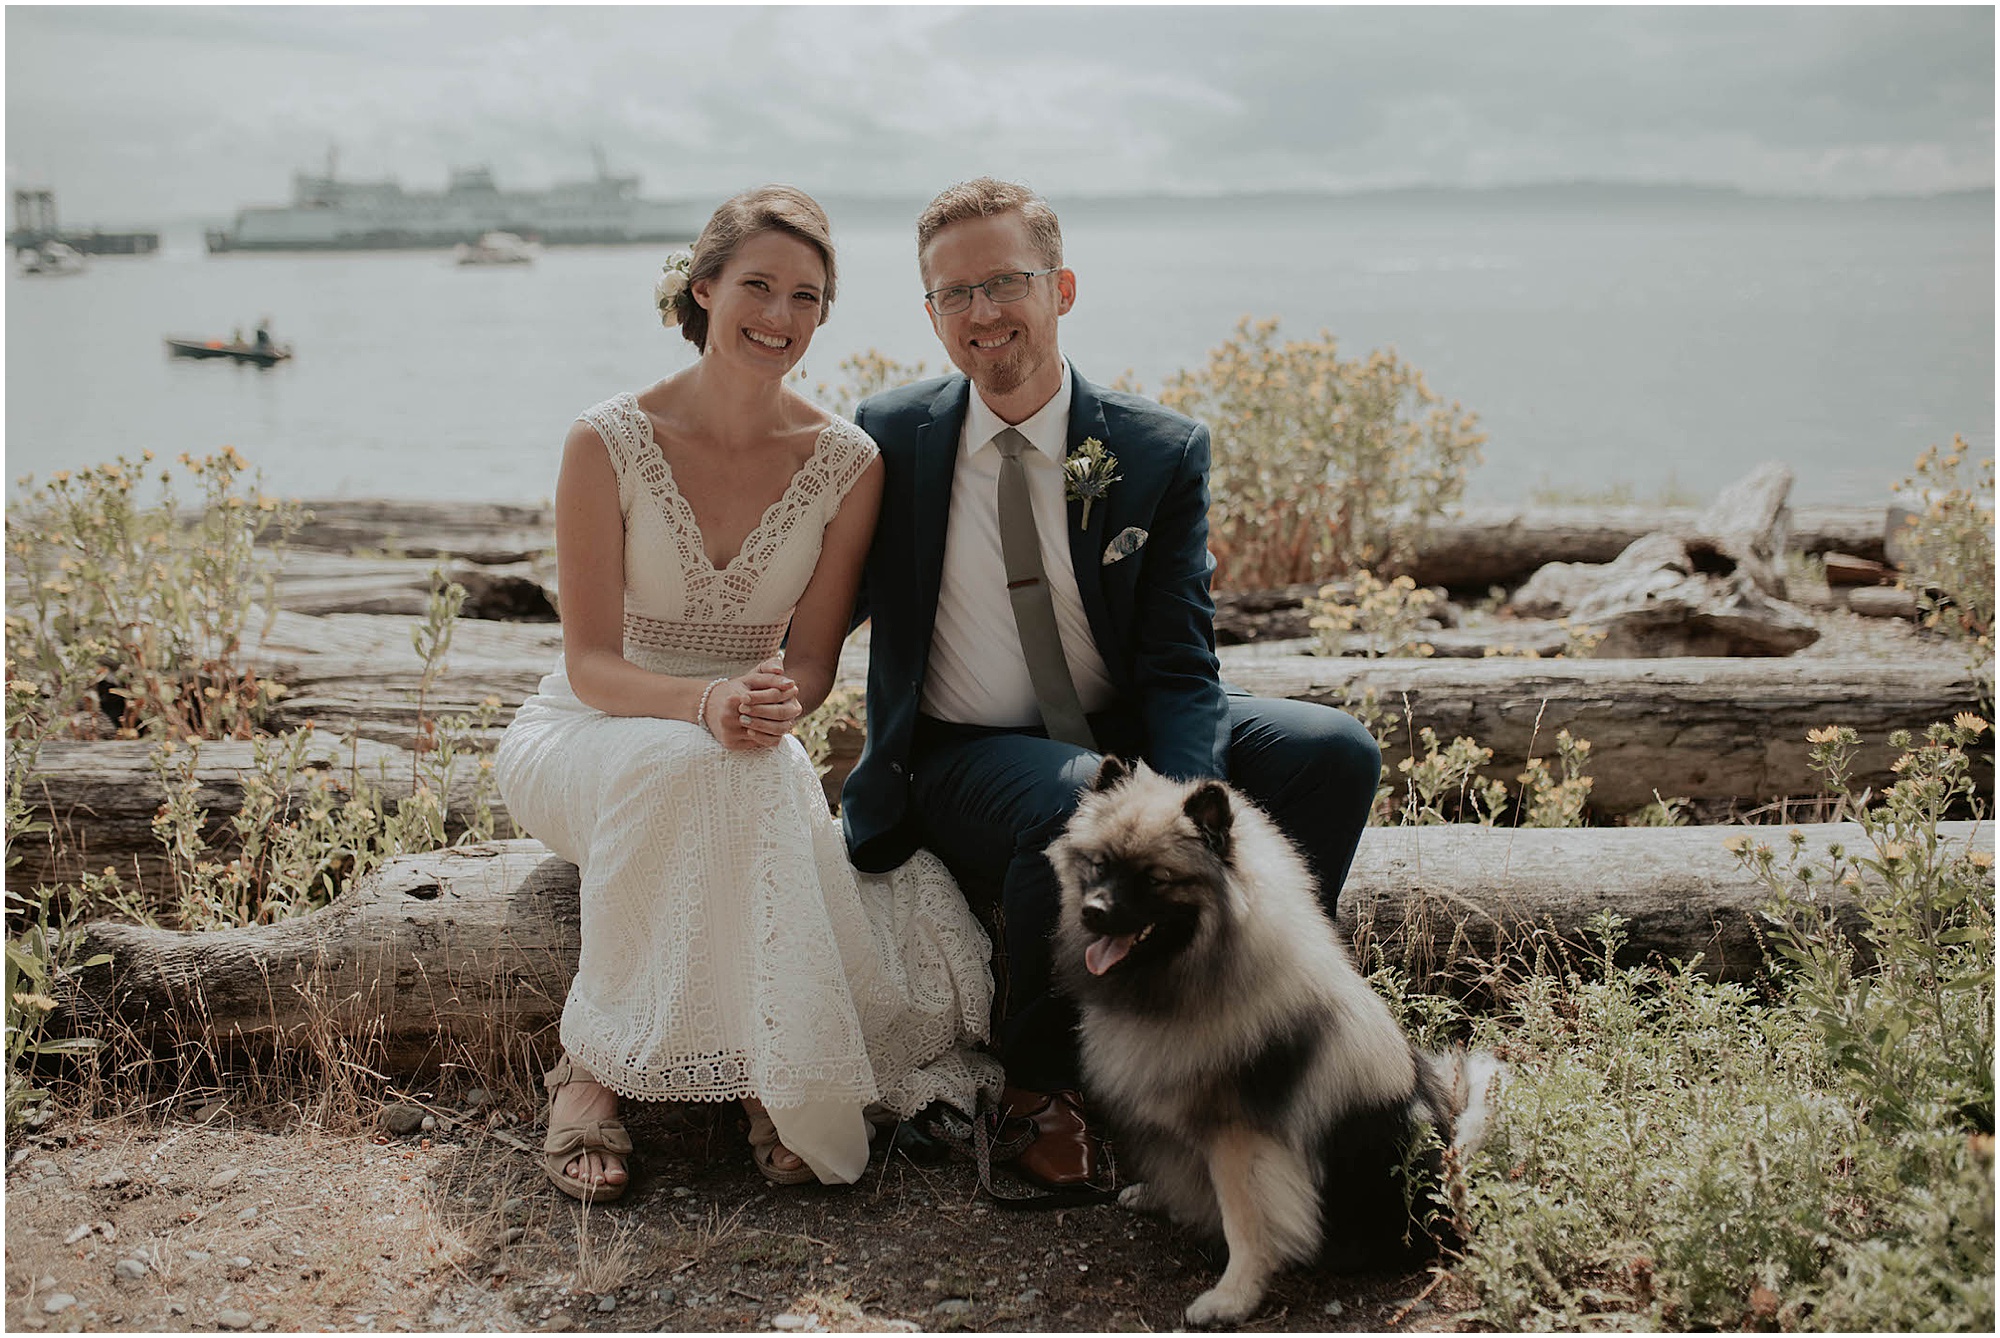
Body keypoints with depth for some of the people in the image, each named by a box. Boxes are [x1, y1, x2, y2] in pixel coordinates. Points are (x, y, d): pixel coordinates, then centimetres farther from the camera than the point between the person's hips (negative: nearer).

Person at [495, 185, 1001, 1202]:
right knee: (685, 763, -37)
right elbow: (591, 662, -14)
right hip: (584, 737, -2)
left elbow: (811, 659, -2)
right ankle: (592, 1067, -23)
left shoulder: (847, 463, -6)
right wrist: (704, 702, -35)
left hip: (747, 763, 2)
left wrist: (778, 700, -28)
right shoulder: (608, 444, -13)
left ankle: (778, 1075, -11)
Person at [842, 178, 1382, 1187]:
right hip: (962, 758, -2)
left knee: (1333, 753, -21)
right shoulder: (889, 436, -1)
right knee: (1082, 803, -37)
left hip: (1122, 734, 2)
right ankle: (1038, 1081, -10)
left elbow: (1179, 667, -10)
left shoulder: (1162, 452, -4)